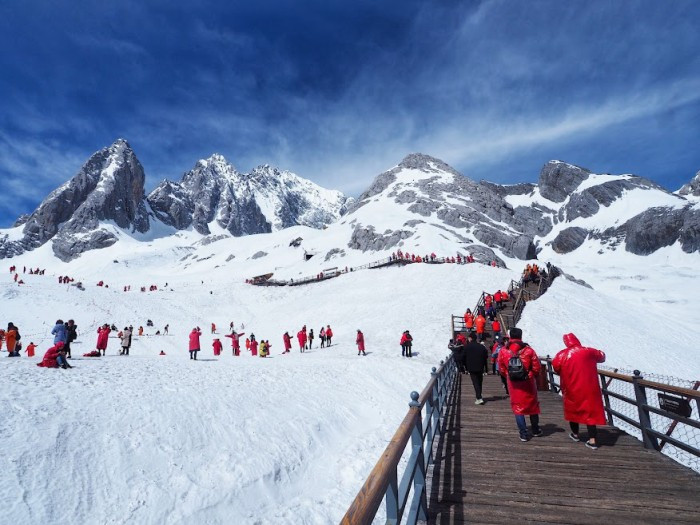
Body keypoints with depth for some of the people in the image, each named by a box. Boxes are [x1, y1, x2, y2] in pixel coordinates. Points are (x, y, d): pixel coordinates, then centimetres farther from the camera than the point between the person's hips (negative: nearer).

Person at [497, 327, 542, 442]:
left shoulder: (503, 351, -7)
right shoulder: (528, 350, -11)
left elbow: (501, 369, -1)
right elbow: (536, 367, -7)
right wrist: (531, 375, 11)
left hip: (513, 384, 0)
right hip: (528, 383, 0)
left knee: (517, 407, 10)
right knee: (532, 405, 19)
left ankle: (523, 434, 10)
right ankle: (536, 430, 34)